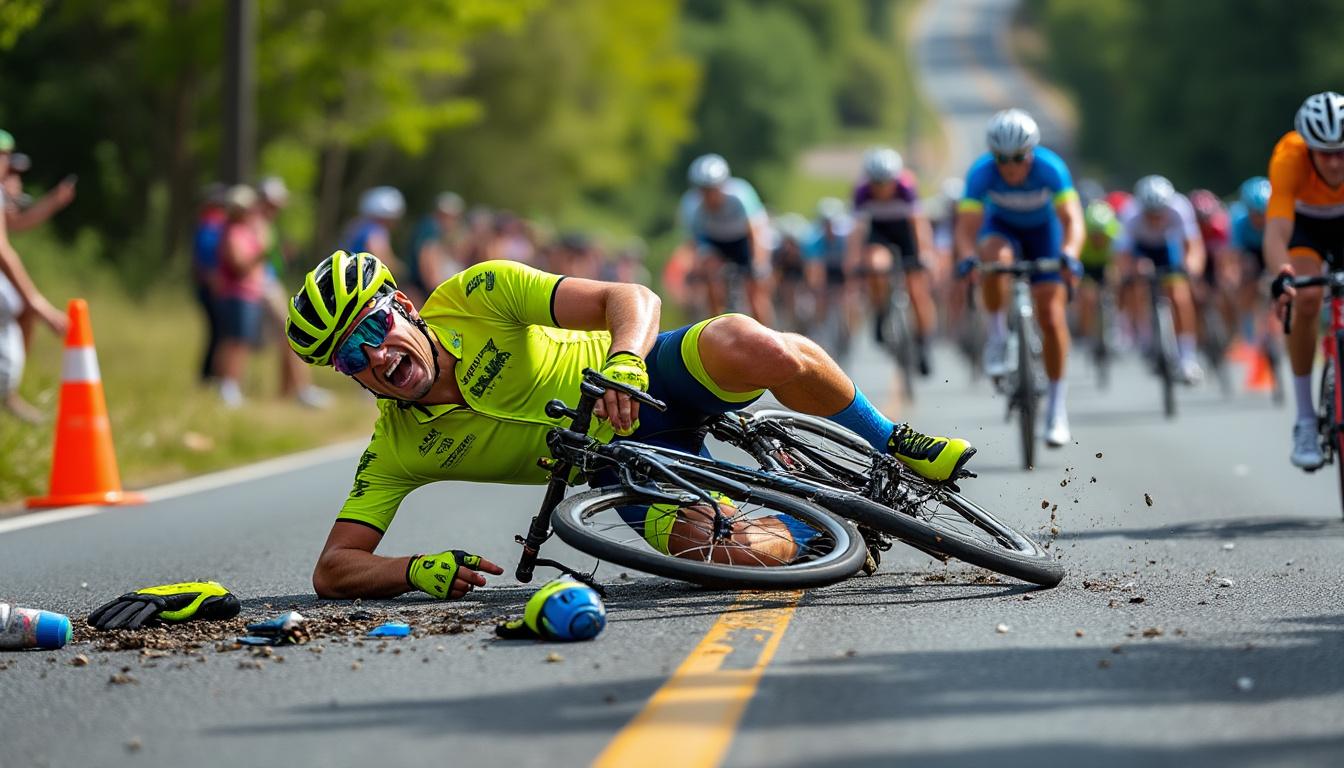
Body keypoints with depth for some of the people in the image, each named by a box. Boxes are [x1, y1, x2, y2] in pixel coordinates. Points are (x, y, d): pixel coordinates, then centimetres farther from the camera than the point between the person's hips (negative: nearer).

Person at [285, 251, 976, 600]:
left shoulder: (475, 295, -17)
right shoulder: (396, 451, -10)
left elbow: (633, 298, -23)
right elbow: (333, 570, -12)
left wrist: (624, 361, -46)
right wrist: (419, 570, -34)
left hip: (654, 376, -2)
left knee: (749, 345, -38)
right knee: (712, 552, -29)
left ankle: (891, 443, -10)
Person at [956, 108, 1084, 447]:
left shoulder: (1050, 168, -32)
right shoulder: (981, 172, -30)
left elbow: (1072, 219, -37)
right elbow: (967, 227, -34)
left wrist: (1069, 254, -56)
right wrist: (969, 257, -55)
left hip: (1043, 230, 0)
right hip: (1001, 227, 0)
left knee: (1051, 315, -12)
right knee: (995, 257, -37)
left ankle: (1056, 405, 1)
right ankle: (997, 337, -16)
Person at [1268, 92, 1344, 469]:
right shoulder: (1290, 158, -38)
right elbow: (1277, 232, -48)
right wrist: (1283, 277, -67)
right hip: (1304, 222, -2)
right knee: (1306, 300, -28)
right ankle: (1305, 420, -17)